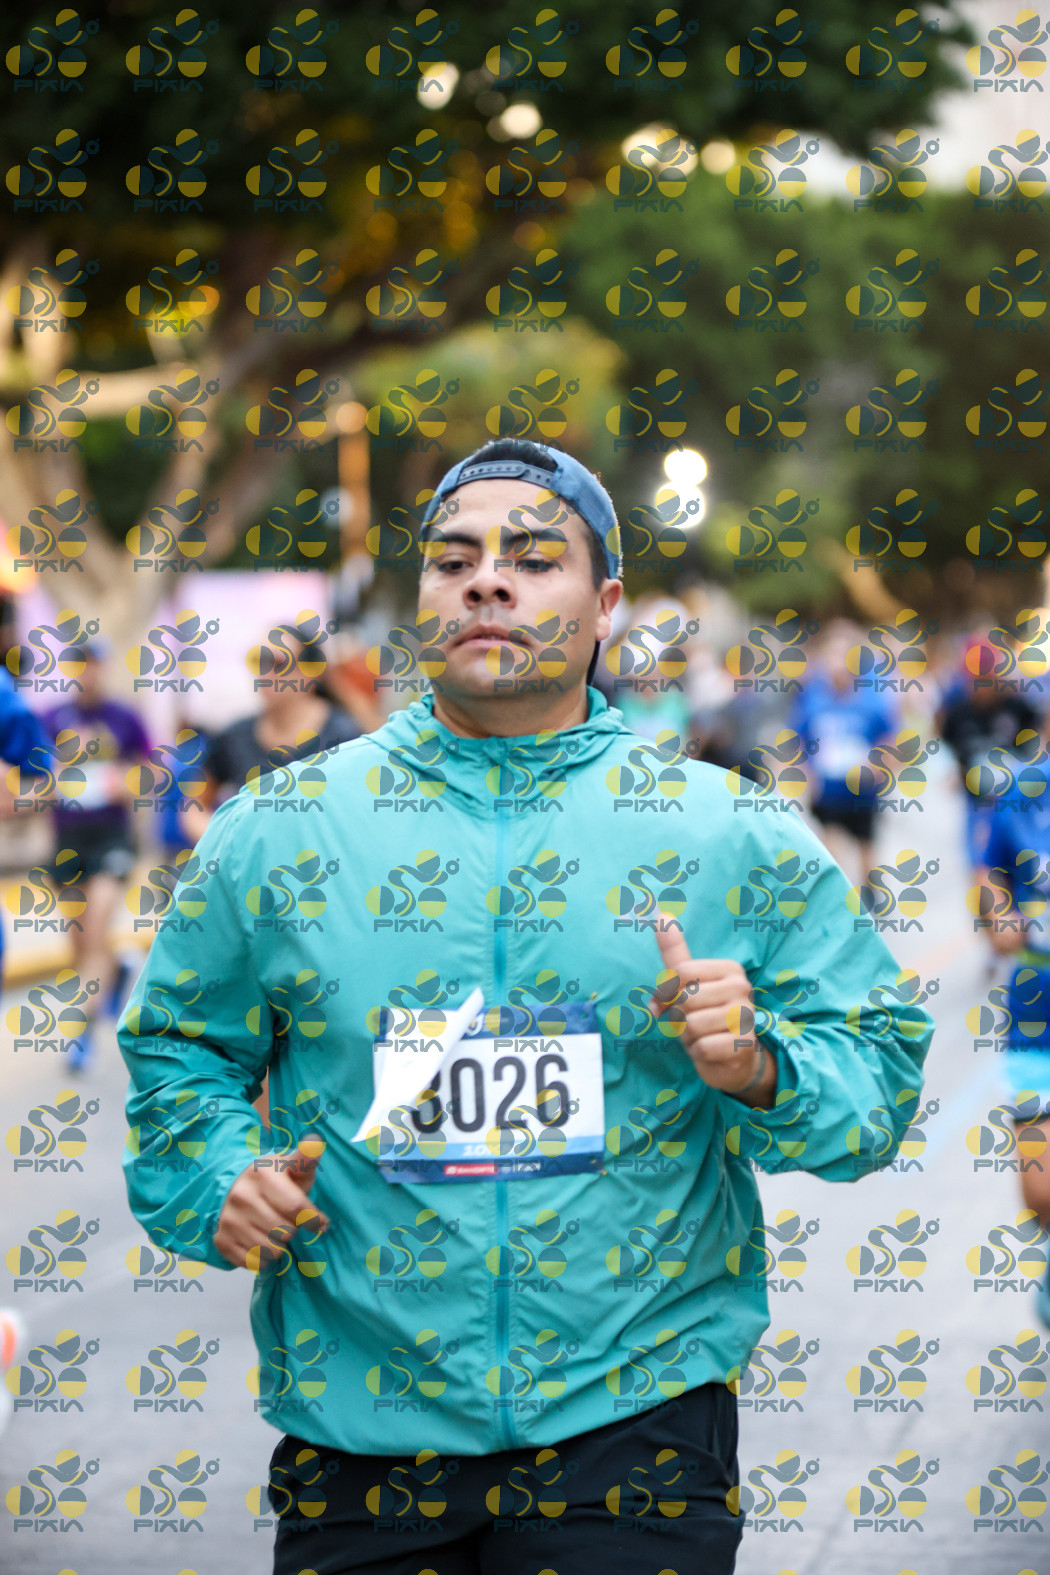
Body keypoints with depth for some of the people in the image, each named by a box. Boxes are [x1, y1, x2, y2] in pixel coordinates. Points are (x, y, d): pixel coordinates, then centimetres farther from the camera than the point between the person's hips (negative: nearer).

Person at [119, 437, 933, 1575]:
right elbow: (178, 1048, 15)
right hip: (355, 1431, 1)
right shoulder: (277, 832, 5)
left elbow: (878, 1064, 4)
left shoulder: (733, 837, 3)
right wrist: (221, 1181, -4)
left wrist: (758, 1069, -16)